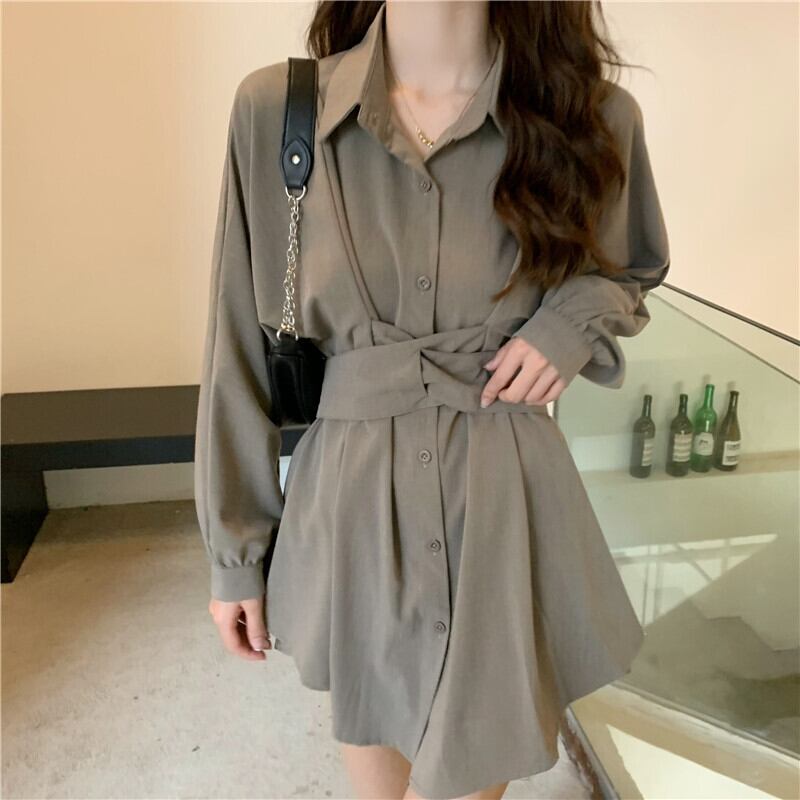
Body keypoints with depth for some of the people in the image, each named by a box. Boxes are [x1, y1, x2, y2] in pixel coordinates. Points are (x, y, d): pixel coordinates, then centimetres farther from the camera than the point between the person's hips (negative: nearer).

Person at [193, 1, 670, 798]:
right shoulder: (274, 108, -7)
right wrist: (233, 551, 3)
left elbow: (631, 272, 14)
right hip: (346, 501, 1)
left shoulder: (592, 115, -5)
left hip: (506, 500, 0)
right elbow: (243, 345, -2)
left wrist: (576, 322, -10)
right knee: (369, 723, 23)